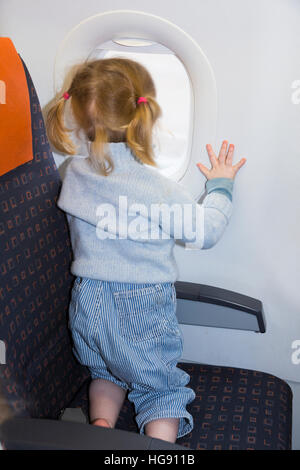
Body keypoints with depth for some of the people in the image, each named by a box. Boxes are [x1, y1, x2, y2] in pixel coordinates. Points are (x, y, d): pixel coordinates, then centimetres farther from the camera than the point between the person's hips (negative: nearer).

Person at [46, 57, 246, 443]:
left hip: (87, 307, 5)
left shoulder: (73, 174, -6)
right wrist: (220, 185, 5)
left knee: (106, 371, 31)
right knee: (161, 386, 17)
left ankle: (100, 422, 8)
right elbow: (206, 232, -10)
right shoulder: (157, 187, -21)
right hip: (142, 311, -4)